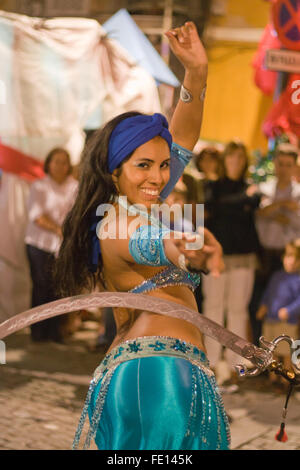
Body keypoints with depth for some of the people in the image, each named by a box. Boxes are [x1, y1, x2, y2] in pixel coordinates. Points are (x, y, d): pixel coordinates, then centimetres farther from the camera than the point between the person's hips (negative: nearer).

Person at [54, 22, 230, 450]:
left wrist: (196, 73, 10)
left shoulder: (124, 213, 16)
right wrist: (186, 251, -59)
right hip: (161, 371, -10)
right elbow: (150, 244, -36)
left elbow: (182, 139, 20)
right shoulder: (117, 227, -10)